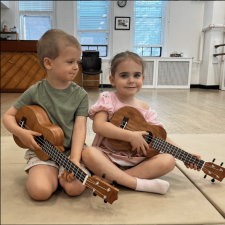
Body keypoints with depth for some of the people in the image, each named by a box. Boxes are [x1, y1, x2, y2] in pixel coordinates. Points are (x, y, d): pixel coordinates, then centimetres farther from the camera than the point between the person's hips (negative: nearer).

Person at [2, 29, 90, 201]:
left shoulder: (80, 95, -2)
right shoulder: (35, 92, -3)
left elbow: (79, 128, -10)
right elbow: (8, 116, 6)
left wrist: (75, 159, -23)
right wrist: (20, 132, -15)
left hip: (71, 150, 1)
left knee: (75, 188, -23)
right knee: (40, 191, -23)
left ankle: (62, 173, 9)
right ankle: (48, 174, 10)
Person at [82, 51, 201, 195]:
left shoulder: (144, 108, 7)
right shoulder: (108, 100, -4)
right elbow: (98, 125, -21)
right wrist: (131, 136, -24)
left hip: (137, 158, 4)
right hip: (108, 156, -4)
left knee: (168, 160, -18)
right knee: (89, 153, -34)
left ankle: (110, 178, -22)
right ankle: (139, 184, -28)